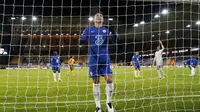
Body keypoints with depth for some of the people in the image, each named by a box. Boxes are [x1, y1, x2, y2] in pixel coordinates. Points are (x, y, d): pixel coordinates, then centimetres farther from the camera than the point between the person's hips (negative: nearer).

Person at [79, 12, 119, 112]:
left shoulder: (106, 29, 9)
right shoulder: (89, 29, 7)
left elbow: (115, 39, 0)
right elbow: (81, 41, 2)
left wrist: (113, 33, -21)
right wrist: (82, 40, -22)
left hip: (105, 59, 1)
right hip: (93, 59, -1)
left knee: (109, 80, -7)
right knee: (96, 83, 2)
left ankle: (108, 102, 16)